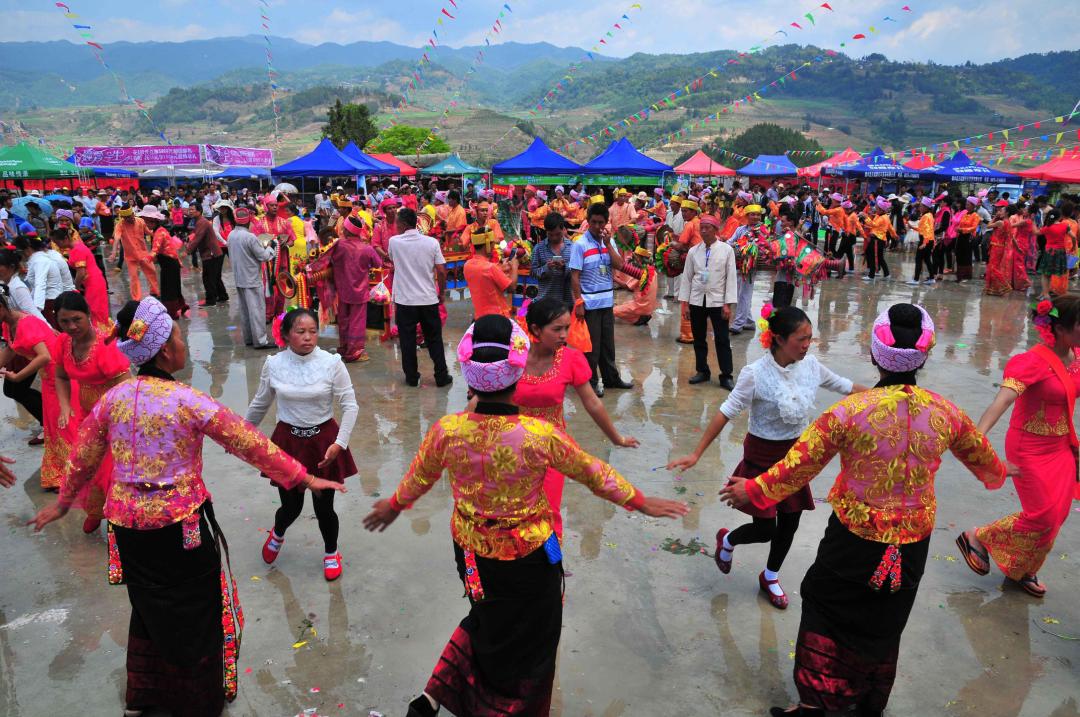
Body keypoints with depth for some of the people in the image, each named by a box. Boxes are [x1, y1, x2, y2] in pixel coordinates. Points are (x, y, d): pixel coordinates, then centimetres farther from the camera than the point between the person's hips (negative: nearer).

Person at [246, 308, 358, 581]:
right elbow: (260, 404, 9)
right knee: (291, 506, 11)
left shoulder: (331, 363, -14)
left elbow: (350, 405, -9)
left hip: (323, 441, -1)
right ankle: (277, 535, 50)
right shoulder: (273, 365, -7)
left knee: (324, 507, 7)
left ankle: (331, 553, 38)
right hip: (288, 442, 1)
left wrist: (340, 443, -16)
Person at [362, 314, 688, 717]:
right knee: (528, 641, 22)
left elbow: (420, 476, 0)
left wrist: (394, 505, 22)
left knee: (487, 622, 32)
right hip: (527, 557, -4)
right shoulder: (541, 435, -26)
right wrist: (640, 502, 6)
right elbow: (592, 472, -11)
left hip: (470, 549, 4)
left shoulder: (446, 431, -19)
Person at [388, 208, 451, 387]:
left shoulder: (394, 242, -5)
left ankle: (411, 377, 16)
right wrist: (441, 293, 8)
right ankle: (441, 377, 15)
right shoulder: (432, 242, -4)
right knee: (434, 340, 11)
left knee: (407, 341, 10)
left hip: (405, 300, -1)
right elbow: (442, 272, -4)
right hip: (429, 300, 1)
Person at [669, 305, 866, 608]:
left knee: (790, 521, 14)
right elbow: (726, 413, -22)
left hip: (795, 453, 5)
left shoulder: (810, 364, -9)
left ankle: (770, 578, 40)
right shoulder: (756, 374, -24)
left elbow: (844, 386, 7)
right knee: (765, 529, 0)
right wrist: (696, 454, -23)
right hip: (762, 456, -5)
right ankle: (727, 540, 35)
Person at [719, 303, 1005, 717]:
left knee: (825, 610, 18)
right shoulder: (946, 413, -10)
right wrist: (995, 476, 34)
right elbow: (986, 462, 10)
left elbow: (798, 466, -17)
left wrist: (753, 490, -1)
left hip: (855, 537, -3)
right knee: (884, 627, 23)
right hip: (914, 542, 4)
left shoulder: (849, 411, -22)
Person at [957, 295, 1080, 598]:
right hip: (1031, 450, -7)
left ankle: (1023, 570, 36)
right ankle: (977, 538, 22)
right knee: (1043, 517, 0)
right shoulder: (1034, 362, -26)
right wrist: (977, 437, -52)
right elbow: (1002, 400, -39)